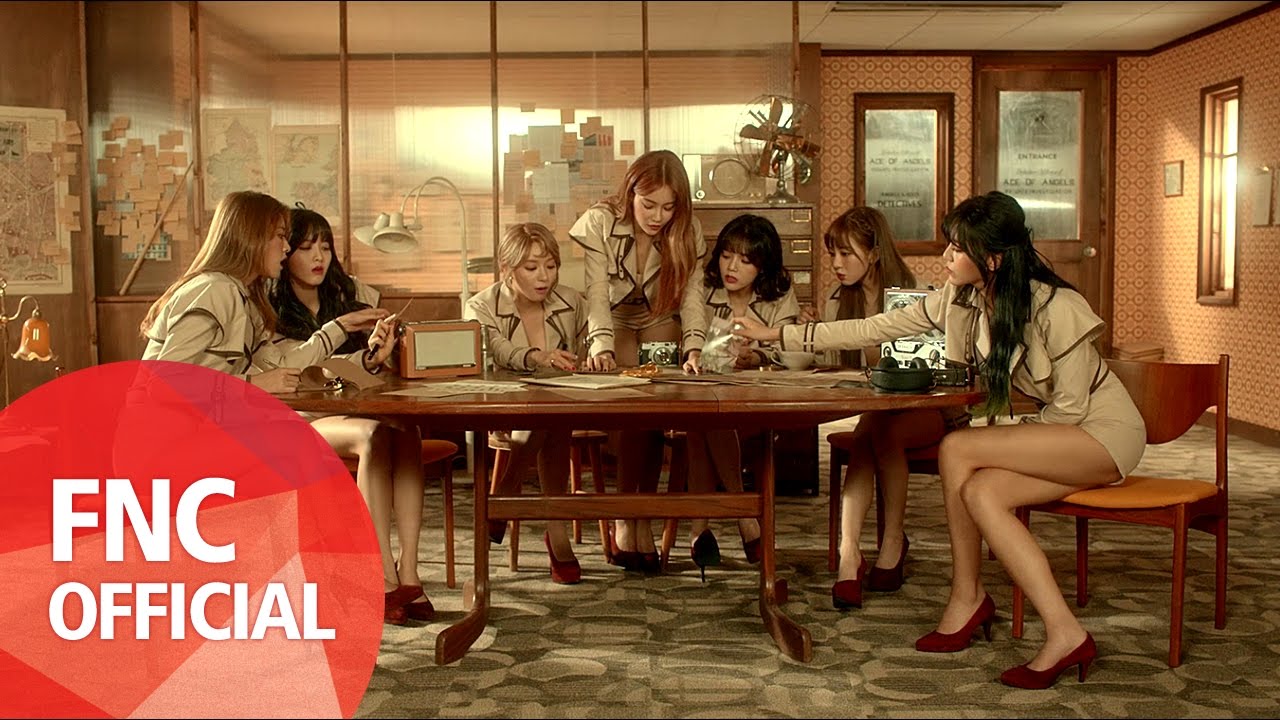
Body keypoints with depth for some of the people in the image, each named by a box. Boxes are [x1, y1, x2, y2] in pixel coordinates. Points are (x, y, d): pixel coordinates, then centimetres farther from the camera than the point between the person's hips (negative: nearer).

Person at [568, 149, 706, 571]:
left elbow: (691, 297, -20)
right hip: (615, 322, -1)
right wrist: (601, 347, -42)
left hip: (660, 324, 2)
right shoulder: (600, 223, -20)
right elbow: (597, 295, -26)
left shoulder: (686, 232, -14)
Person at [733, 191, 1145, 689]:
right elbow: (875, 329, -1)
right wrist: (778, 335, -2)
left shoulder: (1056, 308, -24)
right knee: (981, 491, -23)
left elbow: (1069, 408, -18)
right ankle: (1063, 636, -13)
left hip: (1106, 430, -7)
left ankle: (967, 601, -13)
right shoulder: (960, 299, -4)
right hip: (1053, 435, 7)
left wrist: (1017, 433, -7)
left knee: (957, 449, -25)